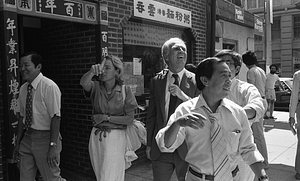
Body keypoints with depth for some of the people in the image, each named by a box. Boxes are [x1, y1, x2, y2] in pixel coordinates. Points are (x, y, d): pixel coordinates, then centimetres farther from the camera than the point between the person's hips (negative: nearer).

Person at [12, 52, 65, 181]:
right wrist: (18, 142, 14)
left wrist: (53, 146, -21)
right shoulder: (23, 88, 6)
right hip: (27, 138, 7)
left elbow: (55, 118, -19)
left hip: (45, 138, -6)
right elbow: (22, 117, 12)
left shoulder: (49, 87, -16)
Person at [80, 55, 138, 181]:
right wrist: (92, 71, -44)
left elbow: (129, 119, -8)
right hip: (96, 137, 3)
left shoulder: (125, 90, -6)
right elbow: (83, 83, -25)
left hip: (115, 138, -3)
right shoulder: (96, 87, -1)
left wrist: (106, 117, -13)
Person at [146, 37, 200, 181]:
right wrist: (149, 144, 8)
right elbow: (151, 115, 7)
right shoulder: (156, 81, 3)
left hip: (187, 147, -2)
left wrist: (182, 95, -20)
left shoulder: (195, 81, -5)